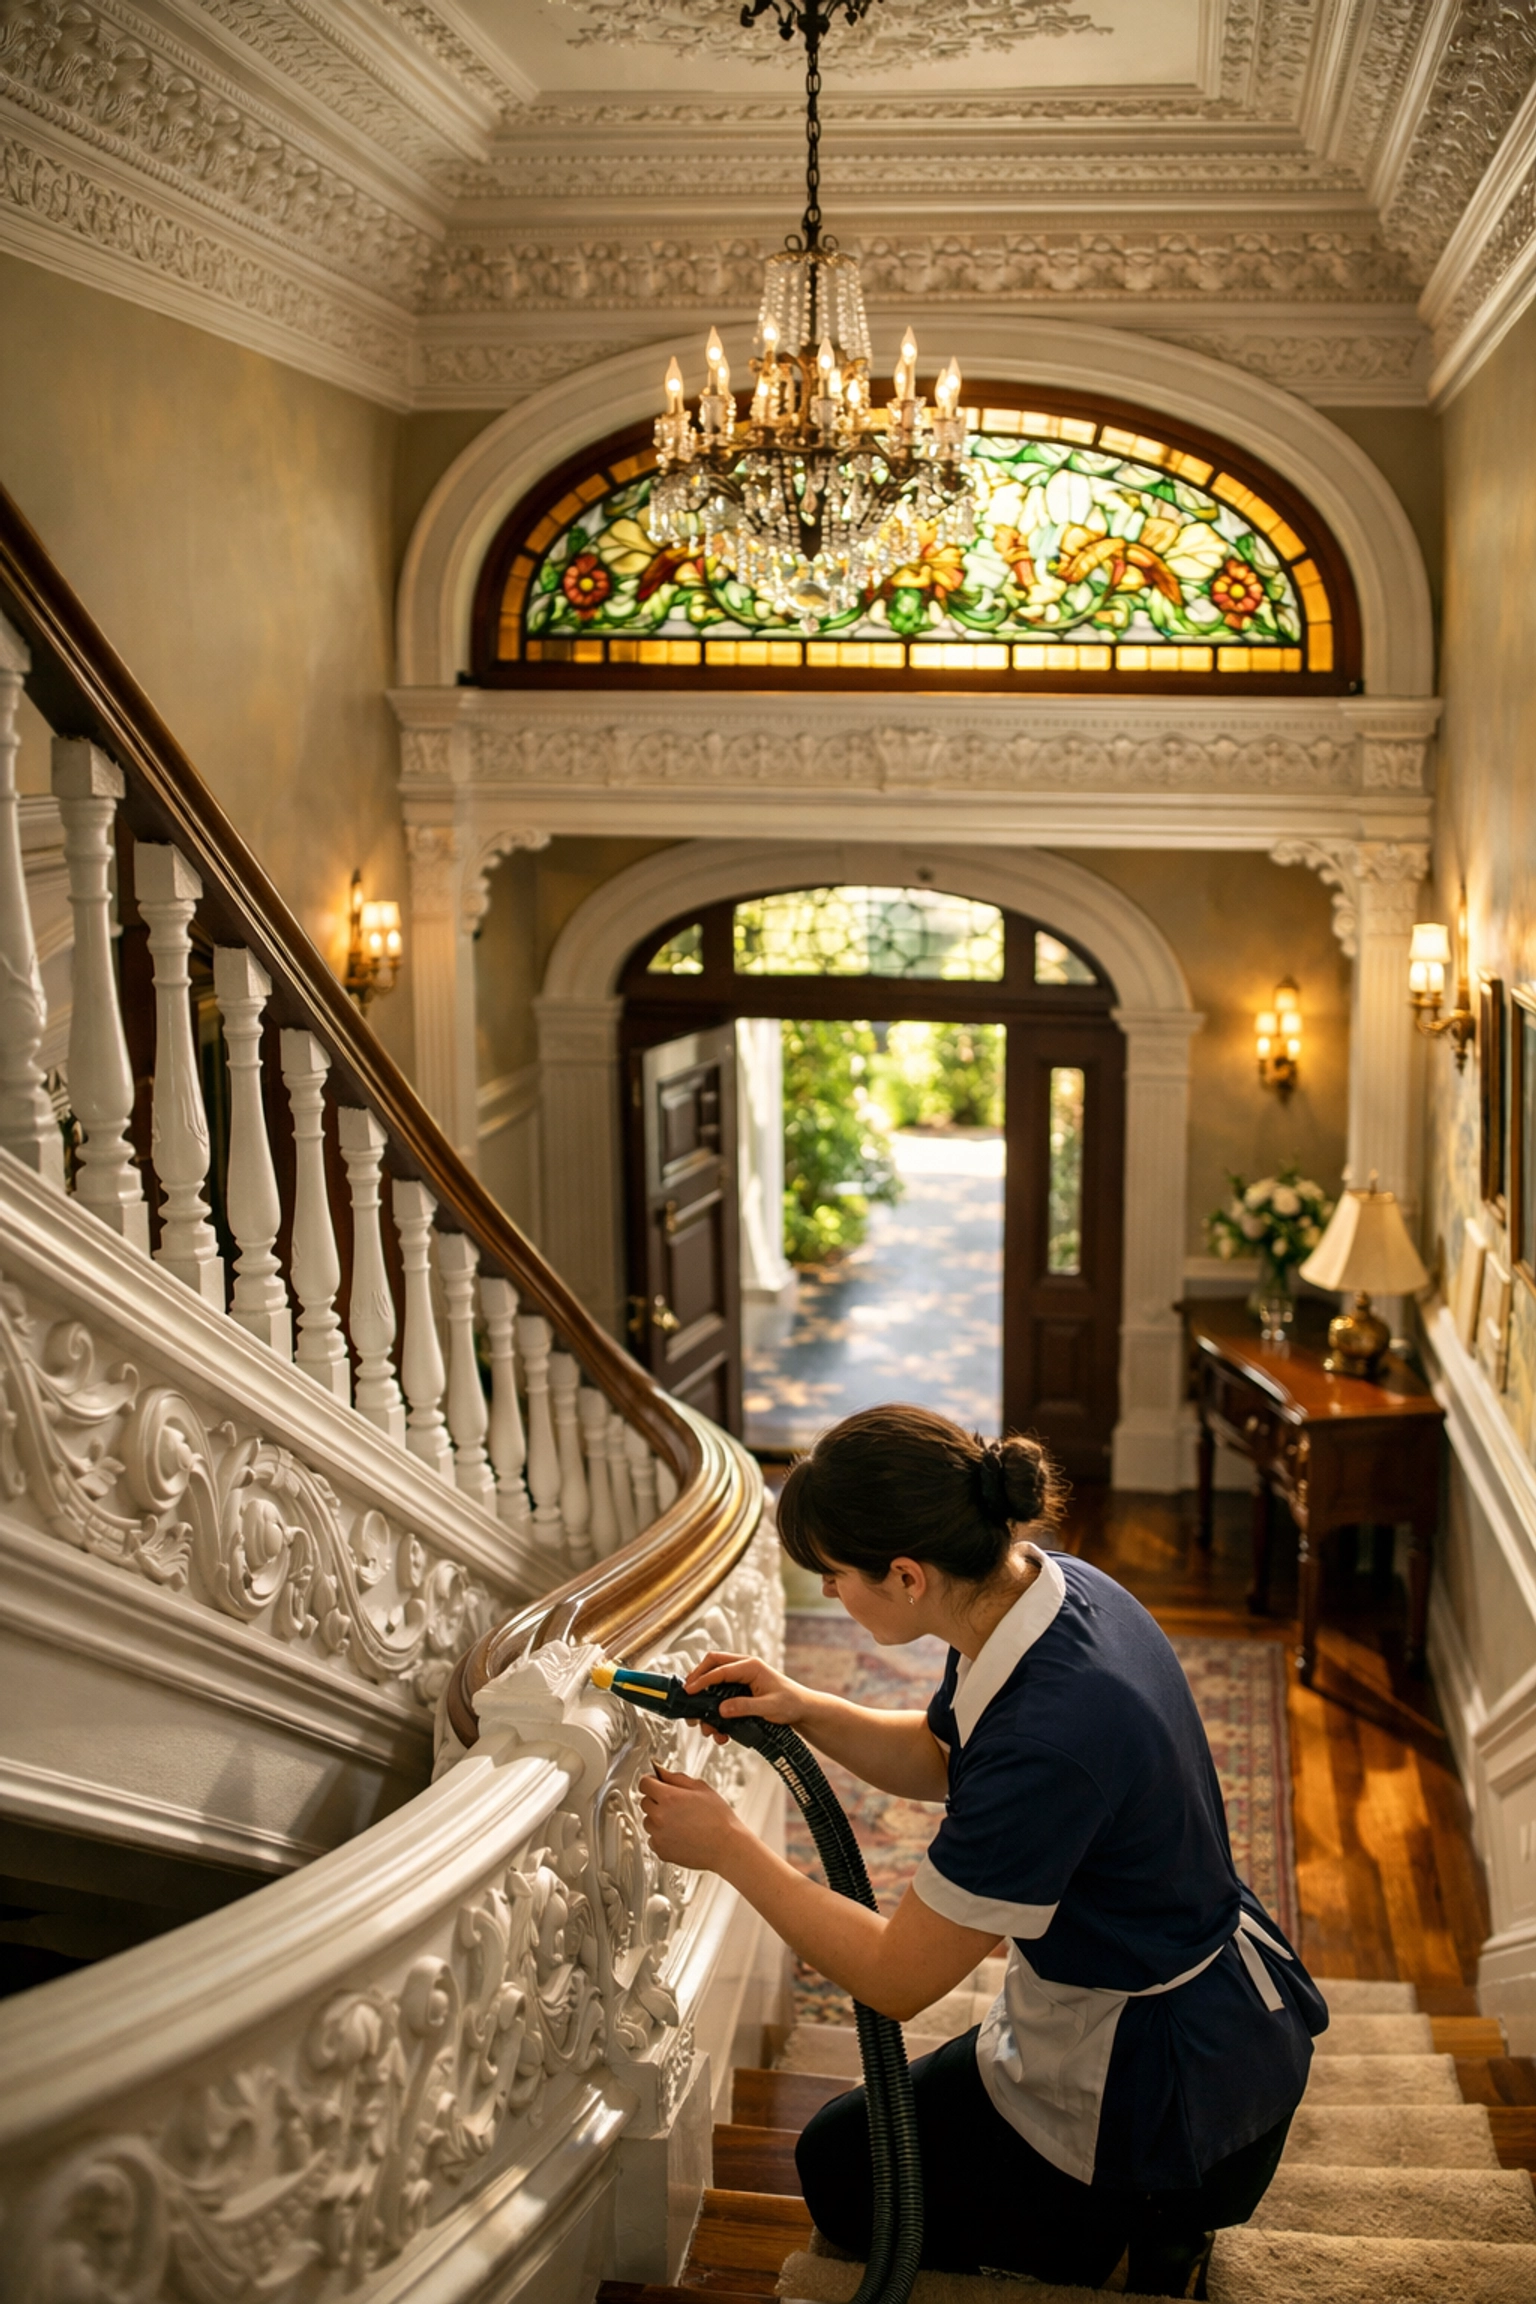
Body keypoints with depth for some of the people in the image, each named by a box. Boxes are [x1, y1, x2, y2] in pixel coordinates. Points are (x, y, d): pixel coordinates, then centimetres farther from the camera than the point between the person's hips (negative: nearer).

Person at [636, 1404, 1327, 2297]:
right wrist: (804, 1710, -6)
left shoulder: (1046, 1744, -37)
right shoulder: (1049, 1585, -11)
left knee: (842, 2169, 13)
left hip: (1172, 2090, -9)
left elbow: (894, 1979, -24)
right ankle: (1151, 2212, 18)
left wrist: (729, 1847, -15)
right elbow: (939, 1758, 10)